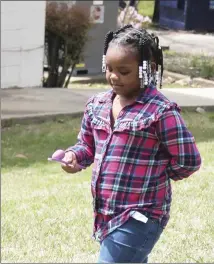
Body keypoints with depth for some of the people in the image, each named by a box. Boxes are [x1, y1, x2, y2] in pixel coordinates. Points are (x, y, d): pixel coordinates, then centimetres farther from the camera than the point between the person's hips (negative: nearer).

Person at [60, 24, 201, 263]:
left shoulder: (161, 111, -16)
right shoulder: (96, 105, 6)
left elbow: (188, 161, -13)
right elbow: (87, 145, 18)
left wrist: (153, 175, -1)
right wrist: (74, 156, -4)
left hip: (139, 218, -8)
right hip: (105, 214, 8)